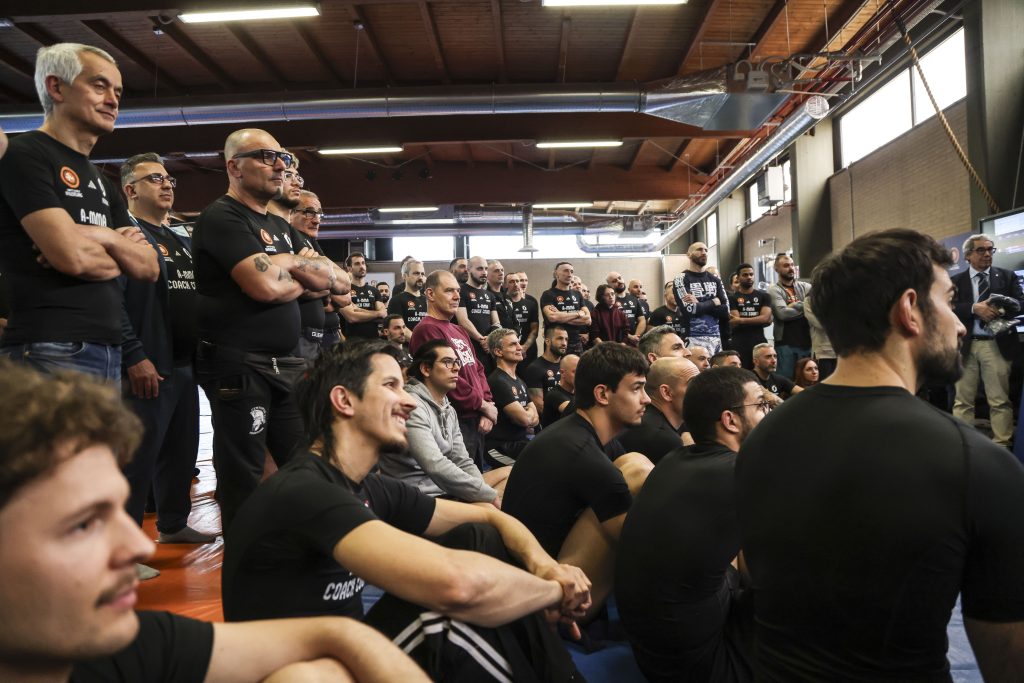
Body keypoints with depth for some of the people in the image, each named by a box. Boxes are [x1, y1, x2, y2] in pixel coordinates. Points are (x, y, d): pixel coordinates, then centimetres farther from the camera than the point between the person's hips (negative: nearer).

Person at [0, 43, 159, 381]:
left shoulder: (103, 184, 20)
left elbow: (150, 268, 11)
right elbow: (72, 256, -18)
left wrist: (104, 238, -7)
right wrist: (122, 254, 2)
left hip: (108, 351, 8)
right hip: (50, 352, -8)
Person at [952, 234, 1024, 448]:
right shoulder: (956, 281, 8)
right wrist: (975, 308, -20)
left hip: (997, 345, 0)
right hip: (965, 345, 0)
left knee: (1000, 400, 1)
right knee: (963, 400, 3)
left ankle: (1001, 446, 7)